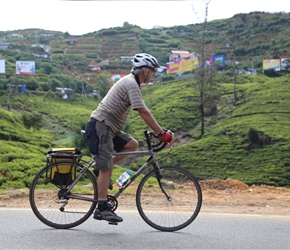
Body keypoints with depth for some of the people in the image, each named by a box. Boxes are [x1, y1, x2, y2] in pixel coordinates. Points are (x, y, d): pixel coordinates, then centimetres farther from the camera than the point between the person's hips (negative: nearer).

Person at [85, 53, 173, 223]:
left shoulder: (130, 81, 17)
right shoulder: (131, 84, -15)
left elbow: (144, 112, 21)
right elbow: (144, 113, -21)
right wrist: (161, 133, -18)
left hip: (108, 127, 10)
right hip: (100, 125, -10)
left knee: (132, 144, 5)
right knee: (106, 168, -8)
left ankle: (102, 167, 9)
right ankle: (102, 209, -3)